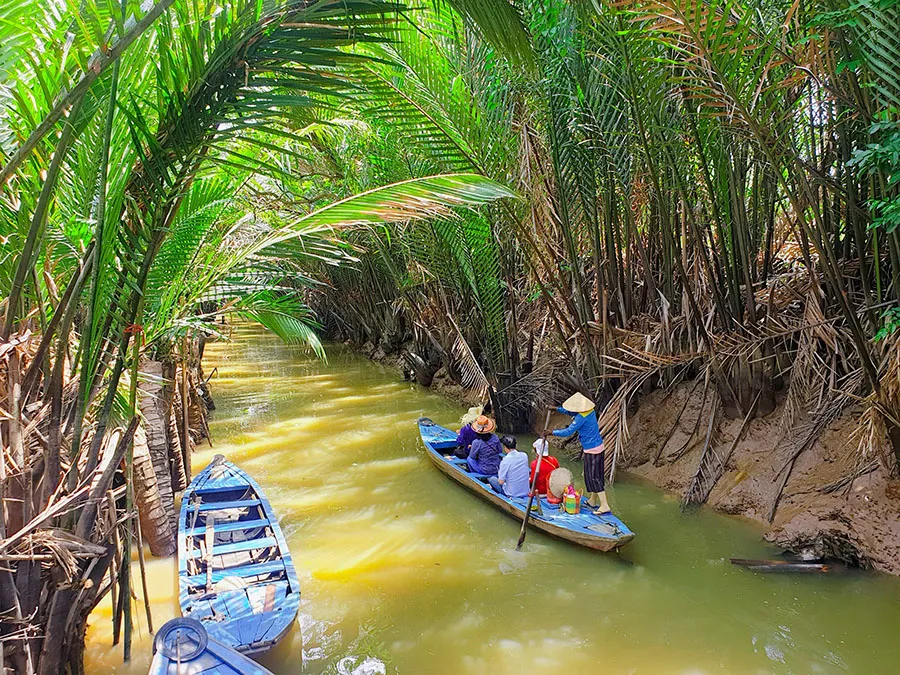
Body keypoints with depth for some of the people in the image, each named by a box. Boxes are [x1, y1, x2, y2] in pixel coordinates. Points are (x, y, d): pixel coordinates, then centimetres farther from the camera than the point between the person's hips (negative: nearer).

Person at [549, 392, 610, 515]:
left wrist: (552, 432, -11)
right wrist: (556, 409, 20)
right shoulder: (589, 409, 4)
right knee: (595, 474, 18)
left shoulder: (581, 417, -24)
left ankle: (604, 505, -4)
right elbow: (571, 412, 20)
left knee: (593, 477, -4)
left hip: (591, 450, -9)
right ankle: (592, 500, 30)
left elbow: (568, 432, -21)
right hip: (598, 446, 10)